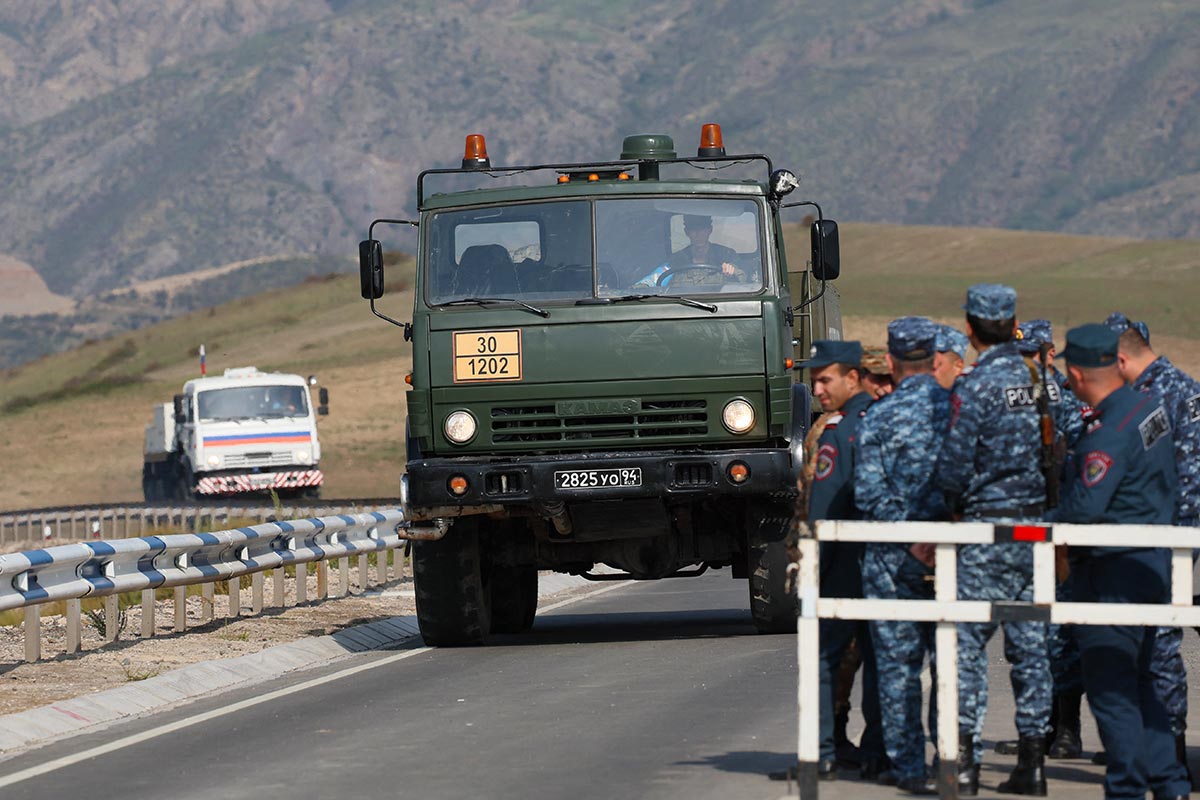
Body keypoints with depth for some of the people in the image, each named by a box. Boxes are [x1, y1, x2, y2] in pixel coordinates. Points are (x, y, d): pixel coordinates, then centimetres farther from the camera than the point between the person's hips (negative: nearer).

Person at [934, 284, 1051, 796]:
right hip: (1036, 524, 6)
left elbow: (953, 466, -13)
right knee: (1030, 644, 9)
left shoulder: (975, 387, -12)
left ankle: (965, 759, -7)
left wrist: (956, 507, 5)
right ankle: (1032, 759, 10)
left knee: (967, 641, -2)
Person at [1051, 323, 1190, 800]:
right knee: (1137, 681, 17)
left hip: (1114, 572, -9)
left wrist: (1046, 529, -10)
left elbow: (1084, 505, -26)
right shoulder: (1150, 407, 6)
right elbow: (1169, 485, 19)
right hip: (1153, 562, 9)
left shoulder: (1110, 431, -22)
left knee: (1109, 687, -1)